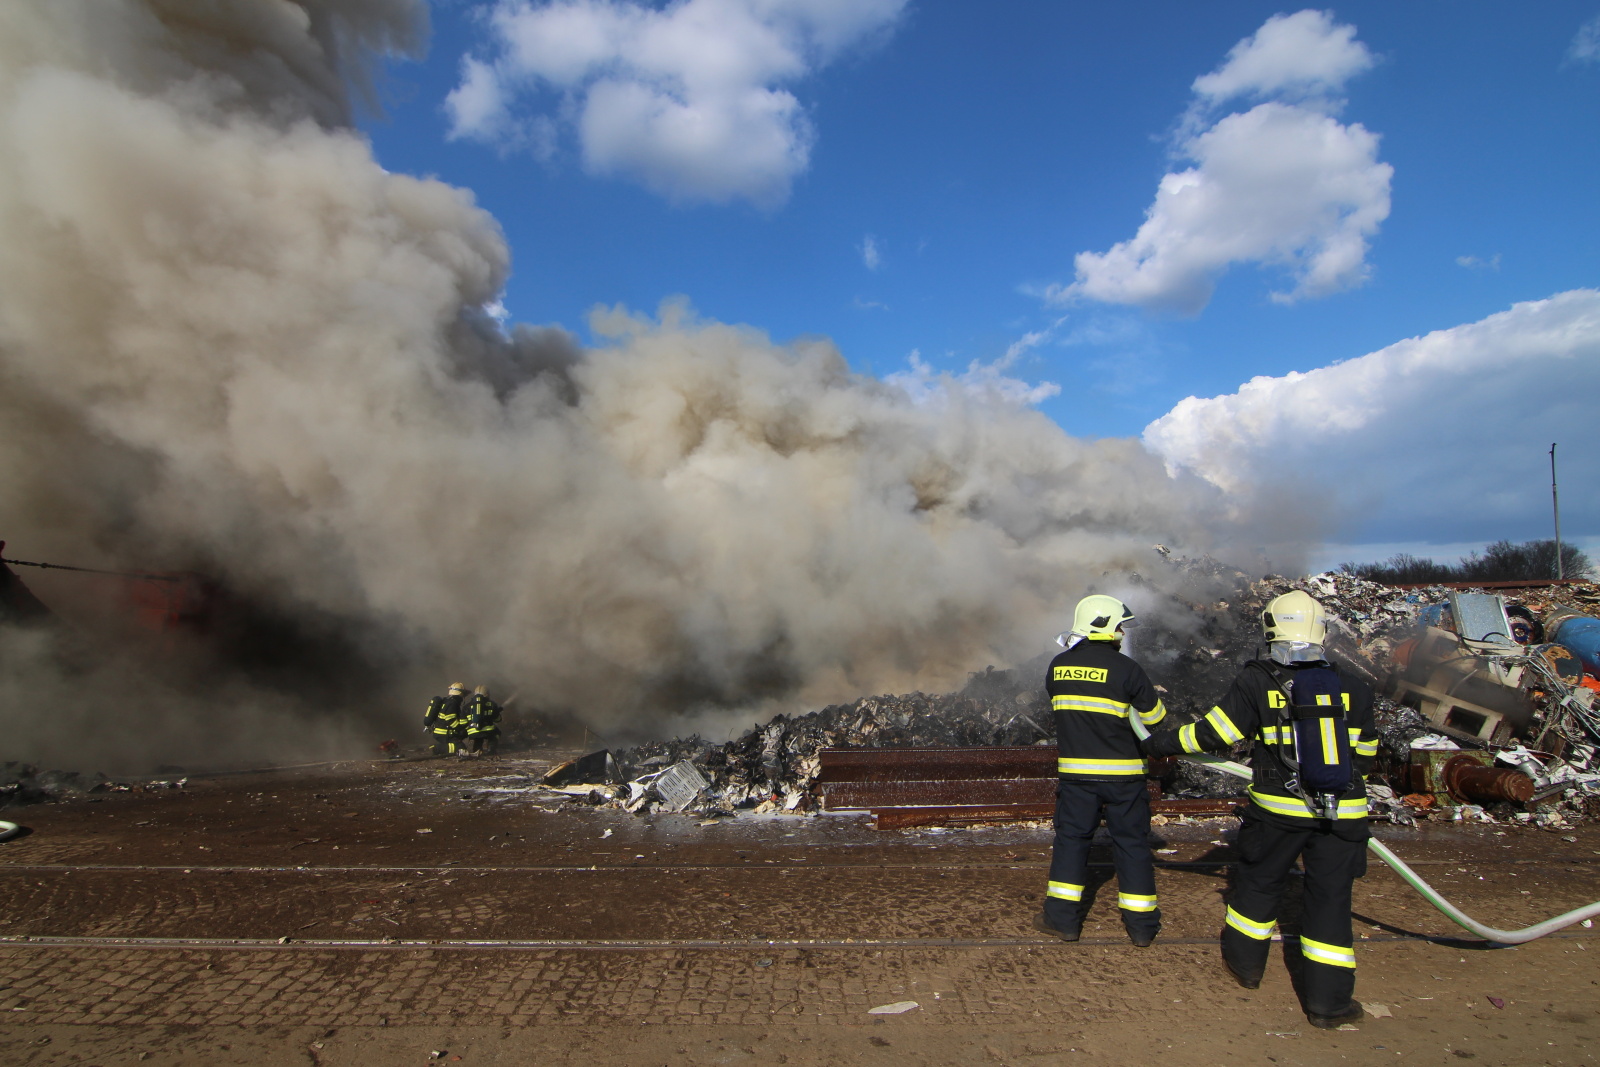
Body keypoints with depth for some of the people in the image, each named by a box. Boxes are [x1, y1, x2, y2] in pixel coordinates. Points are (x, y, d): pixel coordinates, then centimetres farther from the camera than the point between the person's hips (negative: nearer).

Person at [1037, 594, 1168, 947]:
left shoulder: (1058, 665, 1)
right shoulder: (1125, 668, -11)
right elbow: (1154, 716, -1)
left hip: (1075, 771, 3)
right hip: (1121, 772, -2)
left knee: (1071, 838, 12)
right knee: (1131, 843, 9)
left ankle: (1063, 918, 14)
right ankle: (1141, 925, 18)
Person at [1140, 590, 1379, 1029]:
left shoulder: (1257, 682, -9)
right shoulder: (1352, 687, 1)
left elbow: (1213, 733, -8)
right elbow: (1365, 755, 10)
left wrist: (1161, 744, 5)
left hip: (1278, 809, -1)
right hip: (1343, 812, 2)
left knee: (1259, 882, 18)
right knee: (1329, 898, 9)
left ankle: (1245, 960, 36)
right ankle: (1328, 1000, 14)